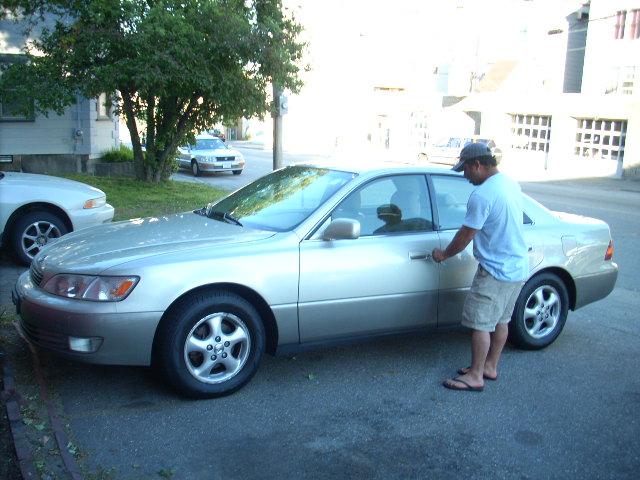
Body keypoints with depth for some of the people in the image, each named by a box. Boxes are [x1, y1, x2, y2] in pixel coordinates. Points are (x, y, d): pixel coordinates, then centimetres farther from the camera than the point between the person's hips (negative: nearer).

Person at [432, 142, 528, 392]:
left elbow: (466, 235, -16)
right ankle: (490, 367, 31)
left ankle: (475, 377, 8)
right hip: (518, 267, 10)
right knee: (500, 320, 18)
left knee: (481, 324, 0)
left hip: (495, 271, -10)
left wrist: (444, 254, 0)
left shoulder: (482, 195, -22)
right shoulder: (511, 184, 7)